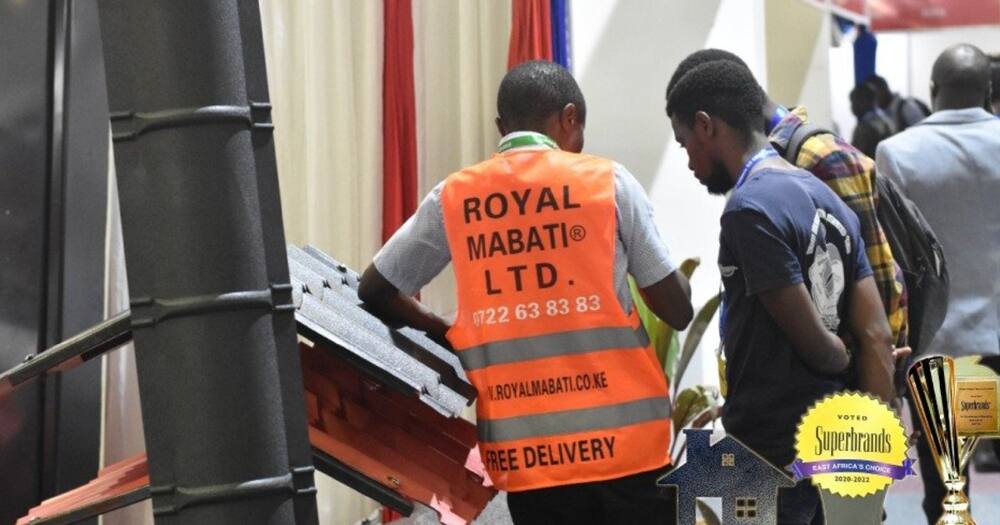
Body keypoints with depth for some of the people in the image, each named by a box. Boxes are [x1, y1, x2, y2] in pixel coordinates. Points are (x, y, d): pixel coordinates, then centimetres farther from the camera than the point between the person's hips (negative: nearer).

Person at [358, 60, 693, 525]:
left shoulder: (454, 198, 5)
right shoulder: (608, 181, -2)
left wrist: (451, 338, 22)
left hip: (525, 450, 2)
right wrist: (679, 282, 22)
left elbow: (375, 290, 13)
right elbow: (677, 311, 1)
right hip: (622, 437, -2)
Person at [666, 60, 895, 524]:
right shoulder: (826, 197, 9)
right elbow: (877, 336, 6)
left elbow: (812, 338, -17)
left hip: (772, 450, -9)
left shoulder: (750, 208, -18)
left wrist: (846, 370, 4)